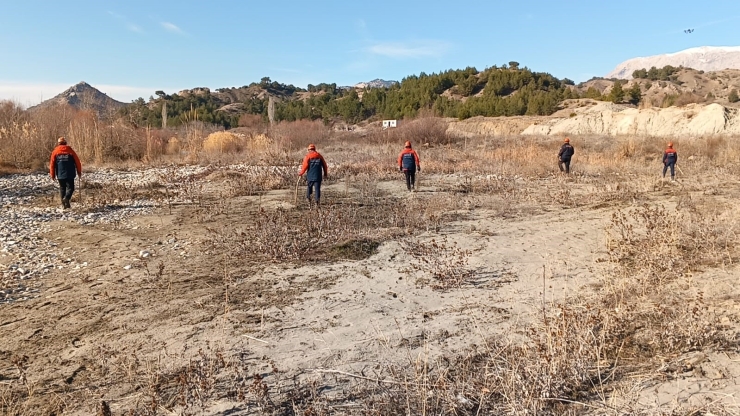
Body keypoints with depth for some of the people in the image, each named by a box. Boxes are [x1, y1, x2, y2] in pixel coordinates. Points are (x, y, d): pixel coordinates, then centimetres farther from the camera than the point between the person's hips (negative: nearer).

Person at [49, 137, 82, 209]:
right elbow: (77, 162, 1)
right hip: (70, 174, -2)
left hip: (60, 175, 2)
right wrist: (79, 172, 11)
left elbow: (52, 164, 3)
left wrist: (52, 175, 9)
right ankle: (66, 198, -25)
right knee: (70, 188, 3)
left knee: (62, 188, 13)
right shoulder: (70, 151, 0)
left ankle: (64, 204, 12)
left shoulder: (55, 152, 3)